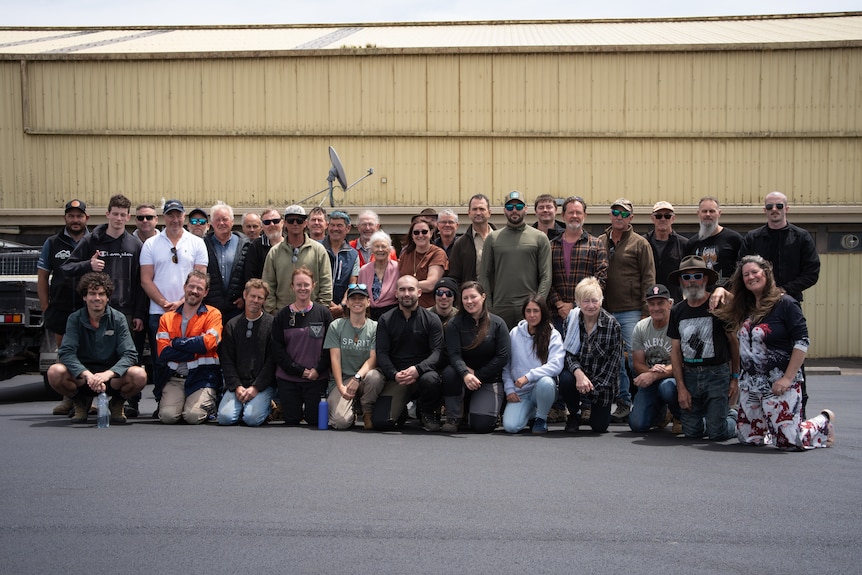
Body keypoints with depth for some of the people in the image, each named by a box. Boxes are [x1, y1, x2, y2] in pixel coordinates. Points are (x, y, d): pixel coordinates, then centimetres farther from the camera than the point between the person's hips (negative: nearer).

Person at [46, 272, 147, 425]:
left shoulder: (118, 319, -4)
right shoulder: (75, 319, -2)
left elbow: (130, 355, -13)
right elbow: (66, 353, -16)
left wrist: (108, 374, -33)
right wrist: (87, 374, -35)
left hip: (112, 377, -1)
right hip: (82, 376, 1)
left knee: (139, 375, -32)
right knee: (55, 372, -30)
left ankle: (117, 404, 4)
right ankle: (81, 403, 3)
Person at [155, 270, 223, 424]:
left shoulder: (213, 314, 3)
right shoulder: (167, 318, 10)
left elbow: (209, 342, -14)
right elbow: (163, 352, -1)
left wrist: (176, 342, -4)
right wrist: (194, 352, -10)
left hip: (202, 376, -2)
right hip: (175, 377, 2)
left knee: (194, 416, -22)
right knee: (167, 416, -20)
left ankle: (209, 403, 12)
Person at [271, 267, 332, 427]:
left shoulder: (323, 312, 2)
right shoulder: (283, 315, 2)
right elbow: (278, 349, -1)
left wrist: (318, 370, -11)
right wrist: (299, 370, -10)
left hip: (317, 377, 0)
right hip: (288, 378, 0)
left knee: (315, 420, -2)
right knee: (291, 420, 1)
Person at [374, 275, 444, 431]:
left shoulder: (431, 319, 4)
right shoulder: (385, 320, 8)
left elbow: (437, 352, -5)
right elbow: (381, 353, 1)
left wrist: (418, 369, -25)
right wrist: (395, 374, -19)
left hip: (422, 372, -1)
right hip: (395, 378, 1)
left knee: (430, 379, -39)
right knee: (380, 421, -19)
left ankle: (428, 414, -3)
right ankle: (401, 412, 21)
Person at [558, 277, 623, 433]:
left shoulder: (612, 325, -12)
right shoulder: (571, 320, -5)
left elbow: (614, 361, -11)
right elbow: (568, 353, -8)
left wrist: (593, 385, -18)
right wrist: (579, 373, -28)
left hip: (602, 380, -1)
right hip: (578, 374, 1)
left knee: (599, 427, -6)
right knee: (565, 379, -34)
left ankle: (594, 407, 33)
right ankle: (574, 415, -2)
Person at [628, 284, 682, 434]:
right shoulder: (640, 328, 3)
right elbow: (637, 364, 2)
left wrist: (654, 375, -29)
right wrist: (651, 370, -21)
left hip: (672, 378, -4)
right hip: (650, 381, 4)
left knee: (666, 387, -41)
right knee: (637, 424, -14)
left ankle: (679, 417, -5)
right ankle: (661, 412, 23)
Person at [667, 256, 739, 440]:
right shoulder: (677, 311, 8)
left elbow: (735, 342, -2)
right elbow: (675, 350, 8)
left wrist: (736, 377, -5)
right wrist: (681, 387, 1)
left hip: (717, 373, -5)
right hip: (689, 375, 5)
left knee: (716, 433, -9)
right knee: (691, 431, 2)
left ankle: (735, 419, 24)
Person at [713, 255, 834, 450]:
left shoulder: (785, 304, -10)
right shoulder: (743, 308, 11)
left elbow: (801, 342, -15)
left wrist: (788, 378, -19)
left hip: (778, 383, -7)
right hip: (750, 383, 7)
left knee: (790, 442, -8)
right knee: (748, 439, 8)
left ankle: (825, 421, 22)